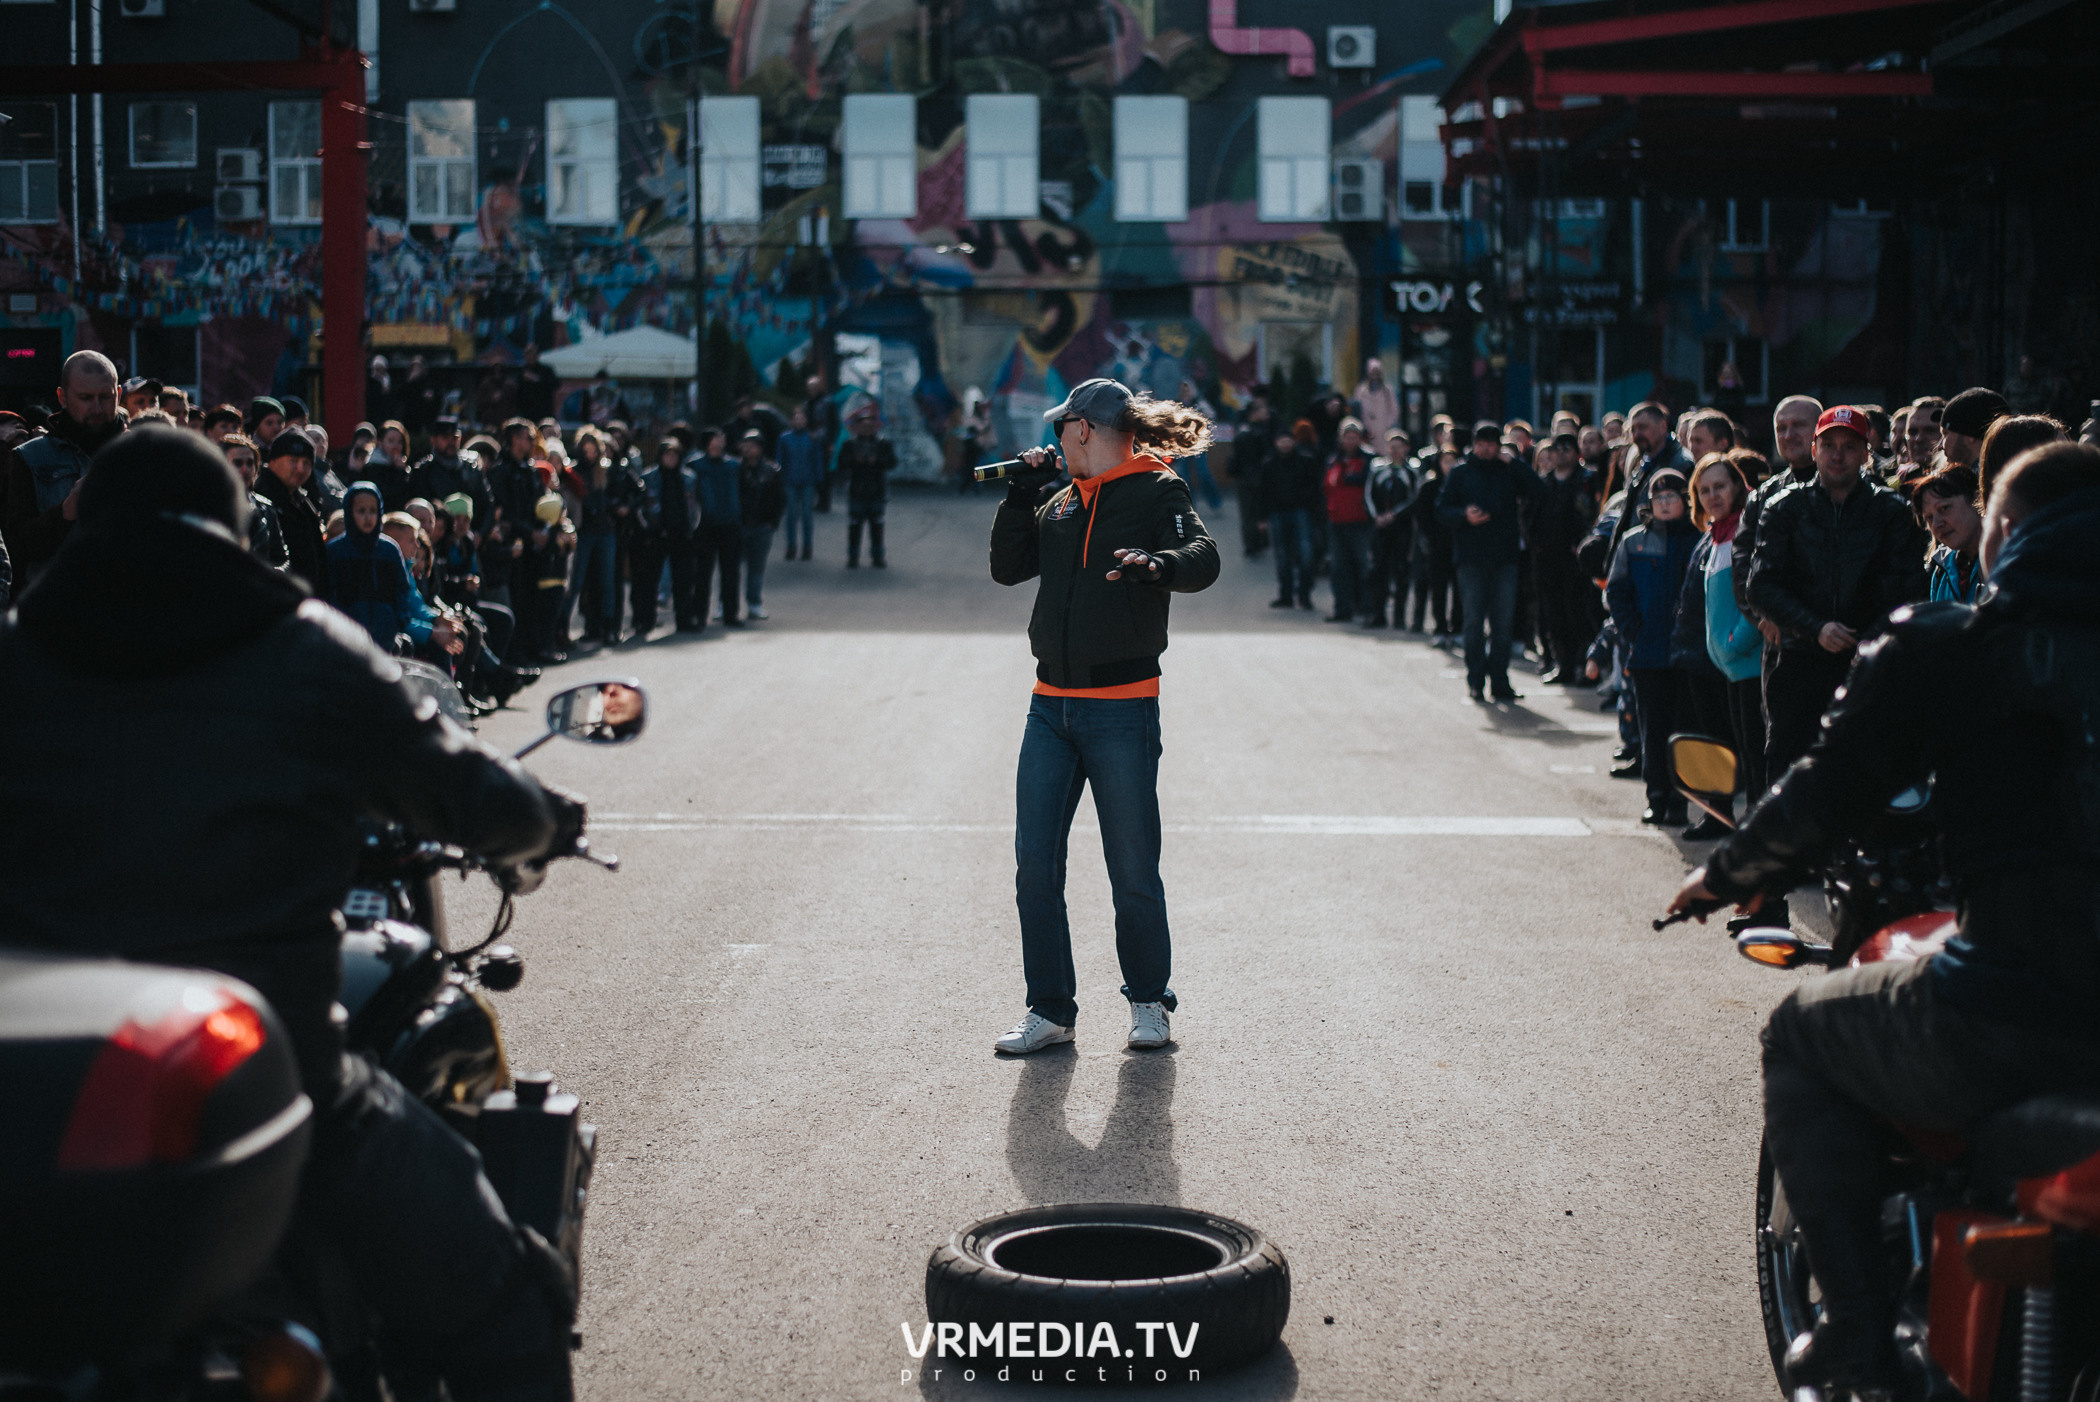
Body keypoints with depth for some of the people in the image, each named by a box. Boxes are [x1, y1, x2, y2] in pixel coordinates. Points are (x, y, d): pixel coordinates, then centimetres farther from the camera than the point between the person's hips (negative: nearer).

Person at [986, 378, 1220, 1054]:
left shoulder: (1158, 491, -4)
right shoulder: (1062, 504, 16)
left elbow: (1202, 560, -20)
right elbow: (1009, 566, 15)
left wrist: (1156, 564, -41)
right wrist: (1021, 493, 6)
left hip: (1122, 707, -6)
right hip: (1051, 706, 6)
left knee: (1133, 870, 3)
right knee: (1035, 864, 3)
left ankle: (1149, 1000, 21)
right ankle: (1050, 1010, 11)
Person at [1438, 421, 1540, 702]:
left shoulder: (1509, 472, 9)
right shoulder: (1460, 473, 7)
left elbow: (1535, 487, -6)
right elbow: (1442, 510, 4)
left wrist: (1510, 462, -6)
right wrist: (1464, 515, -15)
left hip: (1504, 558, 1)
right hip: (1471, 558, -1)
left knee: (1503, 623, 2)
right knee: (1474, 622, 0)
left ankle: (1499, 680, 8)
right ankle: (1475, 681, 6)